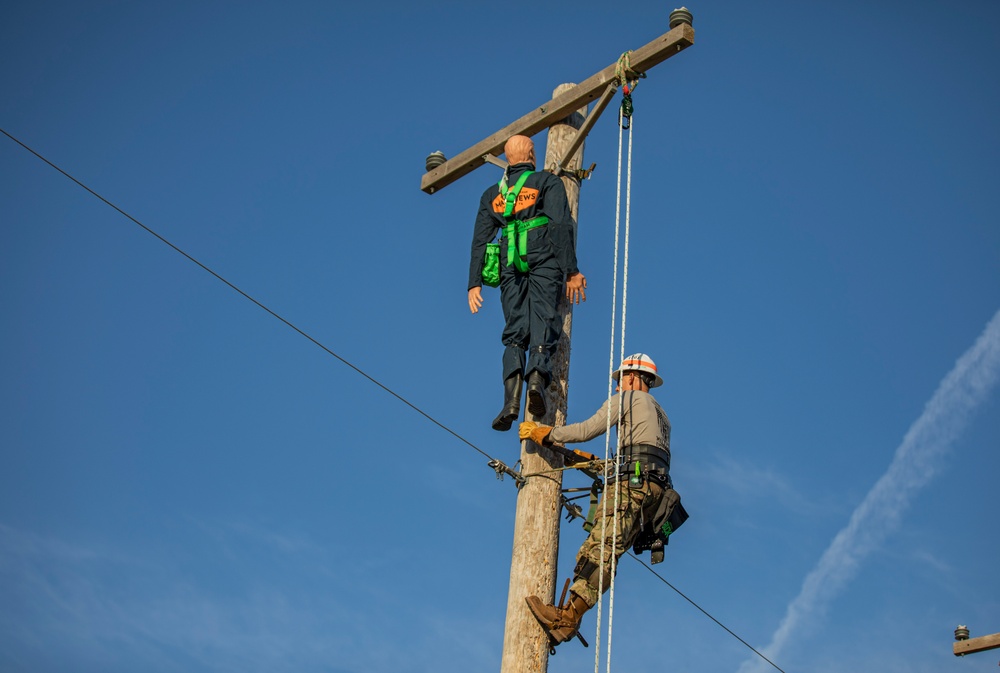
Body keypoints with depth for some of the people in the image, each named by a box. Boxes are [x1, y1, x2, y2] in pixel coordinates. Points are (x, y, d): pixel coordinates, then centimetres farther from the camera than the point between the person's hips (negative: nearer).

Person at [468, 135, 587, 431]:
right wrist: (572, 271, -7)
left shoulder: (492, 193, 23)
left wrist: (474, 283, 11)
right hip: (544, 261, -3)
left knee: (514, 331, 0)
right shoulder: (548, 182, 12)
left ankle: (511, 400, -19)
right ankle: (538, 375, -39)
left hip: (510, 267, 3)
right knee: (543, 319, -12)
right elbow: (562, 226, -2)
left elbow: (480, 240, 15)